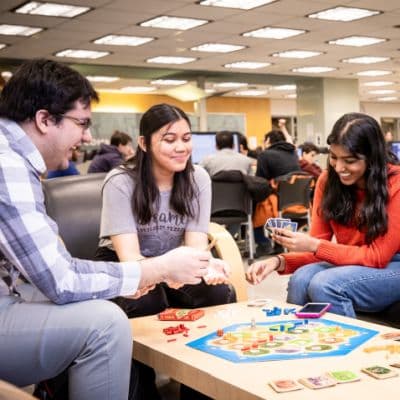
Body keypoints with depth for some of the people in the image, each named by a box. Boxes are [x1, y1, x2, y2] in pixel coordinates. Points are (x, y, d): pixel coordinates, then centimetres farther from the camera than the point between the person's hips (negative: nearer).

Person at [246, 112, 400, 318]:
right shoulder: (328, 180, -4)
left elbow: (378, 256, -18)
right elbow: (317, 244, -1)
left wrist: (314, 246, -26)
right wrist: (278, 261, -21)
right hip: (351, 262, 4)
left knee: (324, 285, -29)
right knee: (301, 280, -26)